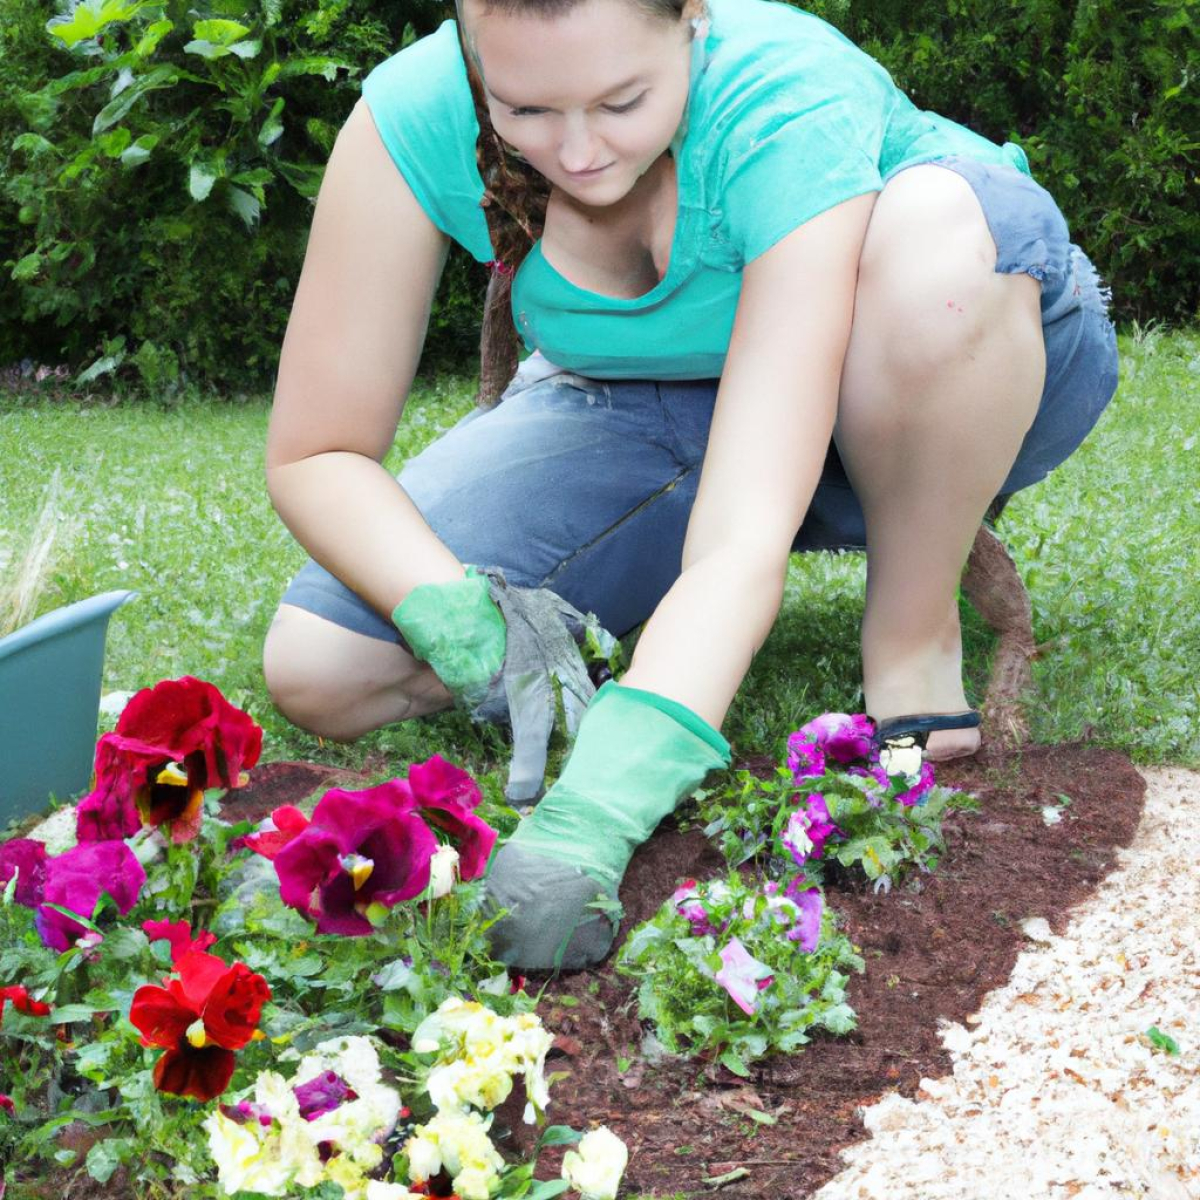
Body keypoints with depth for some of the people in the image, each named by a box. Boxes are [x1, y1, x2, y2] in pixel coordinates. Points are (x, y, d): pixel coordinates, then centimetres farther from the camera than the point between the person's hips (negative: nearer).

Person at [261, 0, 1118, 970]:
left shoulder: (796, 107, -36)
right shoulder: (413, 118, -27)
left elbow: (749, 530, -45)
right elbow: (314, 456, -20)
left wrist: (592, 815, -57)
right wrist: (464, 618, -40)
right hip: (644, 408, 3)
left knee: (938, 225, -40)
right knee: (320, 674, -18)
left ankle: (917, 631, -14)